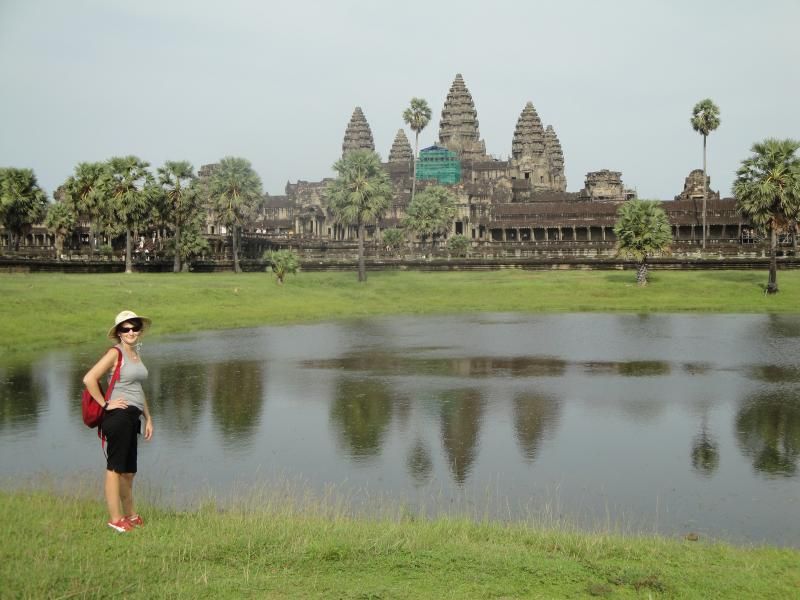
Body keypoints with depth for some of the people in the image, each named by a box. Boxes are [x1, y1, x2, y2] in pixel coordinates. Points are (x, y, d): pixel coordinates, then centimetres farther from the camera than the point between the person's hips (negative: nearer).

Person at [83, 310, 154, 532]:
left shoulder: (136, 354, 16)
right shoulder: (115, 353, -9)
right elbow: (89, 379, -19)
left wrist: (148, 418, 22)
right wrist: (105, 404, -13)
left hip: (132, 417, 8)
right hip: (118, 415, -8)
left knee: (128, 471, 16)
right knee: (116, 467, -4)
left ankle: (130, 515, 25)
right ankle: (115, 518, 0)